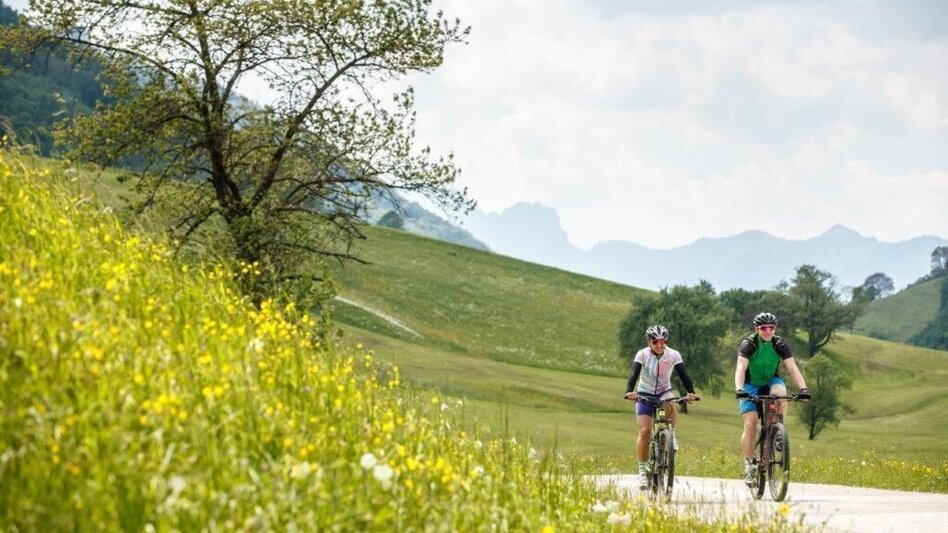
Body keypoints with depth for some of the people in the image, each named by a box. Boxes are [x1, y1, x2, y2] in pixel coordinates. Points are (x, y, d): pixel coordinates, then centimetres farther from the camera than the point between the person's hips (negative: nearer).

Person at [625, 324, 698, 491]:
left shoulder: (673, 355, -14)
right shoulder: (642, 354, -17)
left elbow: (683, 375, -22)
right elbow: (634, 374, -28)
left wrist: (691, 392, -40)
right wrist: (629, 391, -46)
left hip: (664, 391, 1)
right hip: (645, 394, -1)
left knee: (669, 405, -36)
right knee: (644, 431, -13)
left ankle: (671, 435, -11)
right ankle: (642, 470, -4)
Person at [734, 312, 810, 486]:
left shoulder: (780, 345, -14)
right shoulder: (748, 344, -20)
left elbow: (792, 368, -23)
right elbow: (741, 368, -32)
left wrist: (803, 388, -38)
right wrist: (739, 389, -50)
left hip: (771, 381, 2)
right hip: (751, 386, -2)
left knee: (780, 392, -34)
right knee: (750, 424, -17)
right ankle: (749, 466, -9)